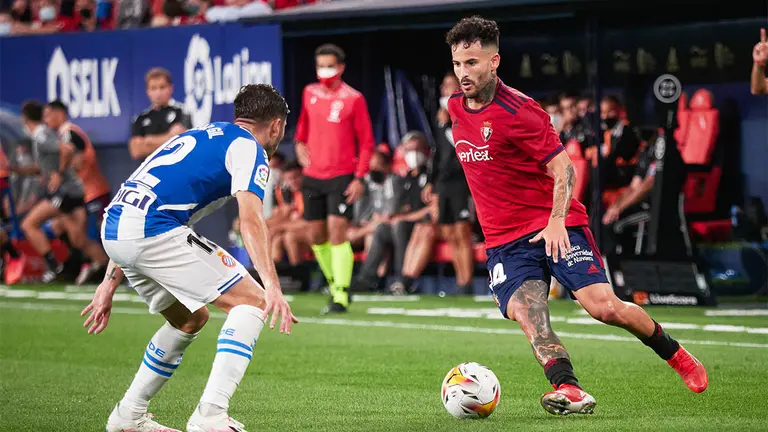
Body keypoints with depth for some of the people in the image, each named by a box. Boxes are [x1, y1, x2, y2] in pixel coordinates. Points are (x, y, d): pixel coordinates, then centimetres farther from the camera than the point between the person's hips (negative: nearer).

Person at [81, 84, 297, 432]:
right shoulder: (249, 148, 5)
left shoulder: (197, 137, 31)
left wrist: (110, 283, 30)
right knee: (252, 301, -3)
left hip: (113, 229, 9)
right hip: (155, 231, -9)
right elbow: (250, 220, -14)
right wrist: (272, 286, -22)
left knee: (191, 319, 26)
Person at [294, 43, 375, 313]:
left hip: (342, 176, -5)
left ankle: (341, 297, -12)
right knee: (316, 236, 8)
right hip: (313, 176, 5)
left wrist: (360, 178, -12)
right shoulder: (309, 93, 8)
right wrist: (299, 142, 6)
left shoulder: (353, 99, -7)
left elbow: (366, 142, -4)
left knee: (337, 233, -14)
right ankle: (335, 283, 26)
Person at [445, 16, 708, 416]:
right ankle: (568, 390, -34)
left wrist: (557, 221, -25)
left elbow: (563, 169, -13)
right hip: (504, 241, 5)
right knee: (527, 313, -21)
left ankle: (675, 354, 11)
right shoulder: (456, 107, 8)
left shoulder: (517, 111, -13)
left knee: (604, 307, -13)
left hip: (554, 229, -5)